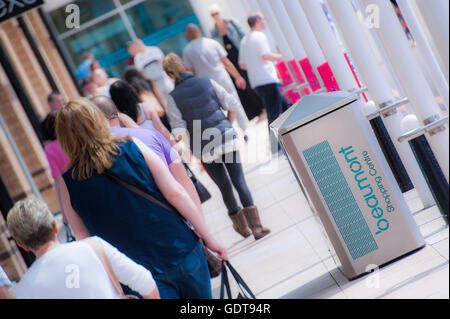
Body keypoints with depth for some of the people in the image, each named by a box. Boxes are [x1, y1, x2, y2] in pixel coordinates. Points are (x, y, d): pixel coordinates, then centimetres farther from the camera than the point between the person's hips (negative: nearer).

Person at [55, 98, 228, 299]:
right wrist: (208, 238, -2)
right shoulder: (133, 147, -7)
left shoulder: (69, 184, -4)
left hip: (142, 272, 0)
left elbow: (83, 238, 3)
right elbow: (175, 193, -9)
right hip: (181, 251, 0)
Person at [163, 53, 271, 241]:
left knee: (225, 187, 13)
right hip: (226, 139, 1)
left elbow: (179, 130, -9)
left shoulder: (173, 98, -5)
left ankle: (242, 226, 27)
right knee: (239, 182, 4)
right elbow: (232, 105, 2)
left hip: (205, 149, -1)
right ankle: (256, 226, -4)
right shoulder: (207, 82, 1)